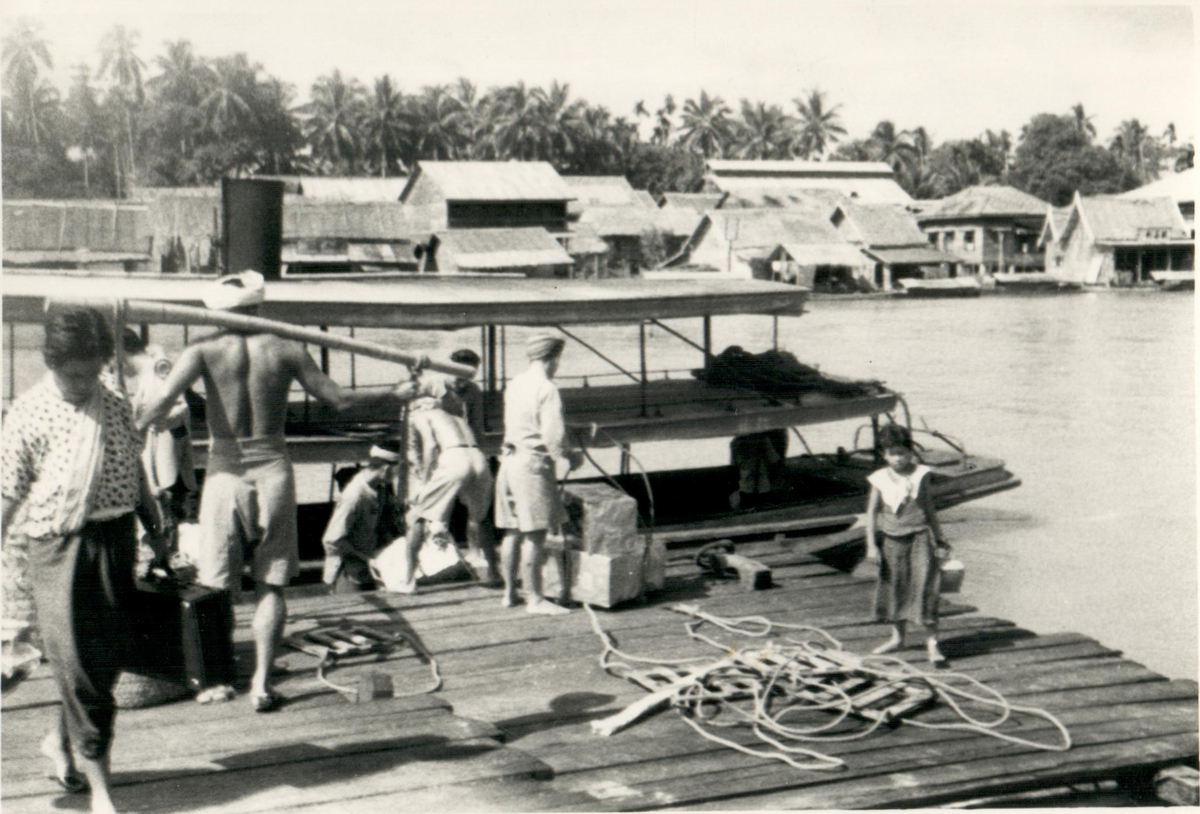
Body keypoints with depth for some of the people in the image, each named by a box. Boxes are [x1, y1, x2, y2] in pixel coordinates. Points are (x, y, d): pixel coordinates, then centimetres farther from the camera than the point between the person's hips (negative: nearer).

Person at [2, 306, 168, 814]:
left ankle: (61, 741, 38)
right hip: (59, 547, -5)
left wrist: (155, 529, 18)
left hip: (115, 539, 5)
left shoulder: (113, 396, 4)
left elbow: (134, 467, 14)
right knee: (80, 666, -4)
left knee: (111, 655, 12)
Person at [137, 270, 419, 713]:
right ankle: (262, 683, 6)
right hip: (273, 472, 1)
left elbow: (163, 401, -18)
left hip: (225, 473, -1)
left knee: (216, 585, 10)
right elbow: (337, 398, 6)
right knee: (269, 584, 9)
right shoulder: (287, 349, 0)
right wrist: (394, 395, 18)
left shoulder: (205, 351, -4)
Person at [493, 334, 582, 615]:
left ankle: (509, 592, 22)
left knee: (513, 532, 14)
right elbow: (553, 437, -20)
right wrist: (571, 456, -1)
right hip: (533, 463, -8)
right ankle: (534, 598, -2)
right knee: (534, 534, -4)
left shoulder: (514, 385, 13)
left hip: (510, 460, 8)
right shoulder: (546, 389, -13)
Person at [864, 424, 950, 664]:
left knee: (924, 586, -10)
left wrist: (939, 540, 7)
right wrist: (871, 545, -3)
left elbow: (929, 508, 6)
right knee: (894, 587, 11)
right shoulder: (880, 479, 0)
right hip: (893, 539, 2)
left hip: (920, 536, -2)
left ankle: (931, 642, -7)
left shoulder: (920, 475, -1)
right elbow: (872, 512, 3)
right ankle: (897, 636, 28)